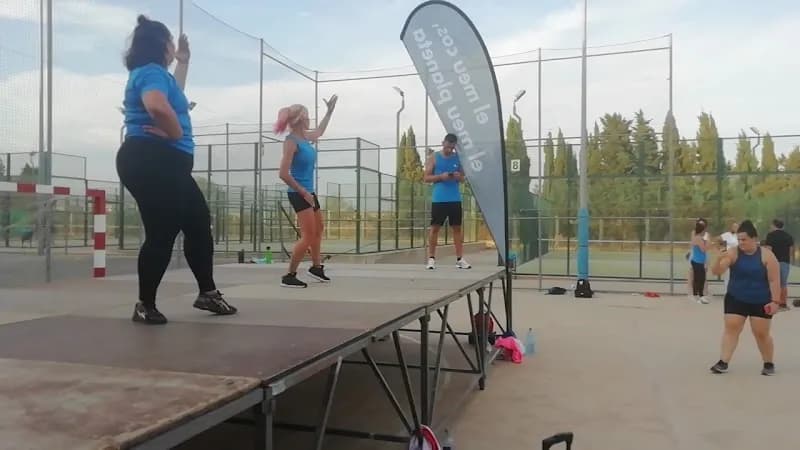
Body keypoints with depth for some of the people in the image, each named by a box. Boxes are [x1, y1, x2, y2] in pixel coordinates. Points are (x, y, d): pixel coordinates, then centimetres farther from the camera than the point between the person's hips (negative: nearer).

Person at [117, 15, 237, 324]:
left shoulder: (152, 73, 22)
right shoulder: (151, 71, -11)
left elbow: (174, 96, 44)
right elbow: (157, 105, -33)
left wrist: (183, 62, 42)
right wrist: (176, 134, -17)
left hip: (165, 164, 11)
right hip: (151, 162, -11)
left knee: (199, 224, 14)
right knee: (162, 234, -6)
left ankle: (207, 293, 22)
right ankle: (145, 305, 7)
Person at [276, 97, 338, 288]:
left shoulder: (304, 137, 8)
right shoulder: (291, 141, -16)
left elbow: (319, 132, 34)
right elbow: (284, 174, -22)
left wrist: (330, 110, 35)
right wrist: (303, 192, -20)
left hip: (309, 192, 10)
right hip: (299, 194, -10)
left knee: (318, 229, 21)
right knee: (308, 235, -12)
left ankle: (316, 267, 38)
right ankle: (289, 276, -6)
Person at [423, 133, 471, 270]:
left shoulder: (458, 158, 10)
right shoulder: (433, 158, 2)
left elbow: (462, 178, 14)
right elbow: (426, 178, -1)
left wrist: (458, 177, -10)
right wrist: (441, 176, -16)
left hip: (455, 199, 3)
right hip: (438, 199, -3)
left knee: (457, 227, 4)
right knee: (435, 227, -1)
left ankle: (460, 258, 7)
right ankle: (431, 258, 5)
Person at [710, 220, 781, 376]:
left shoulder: (766, 255, -10)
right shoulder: (733, 253, -8)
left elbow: (774, 280, -9)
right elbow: (716, 272, -15)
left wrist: (775, 301, -13)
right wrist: (719, 259, -34)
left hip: (760, 302, -1)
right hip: (735, 299, 1)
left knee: (762, 333, 5)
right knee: (731, 328, -3)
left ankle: (769, 364, 25)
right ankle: (723, 362, 0)